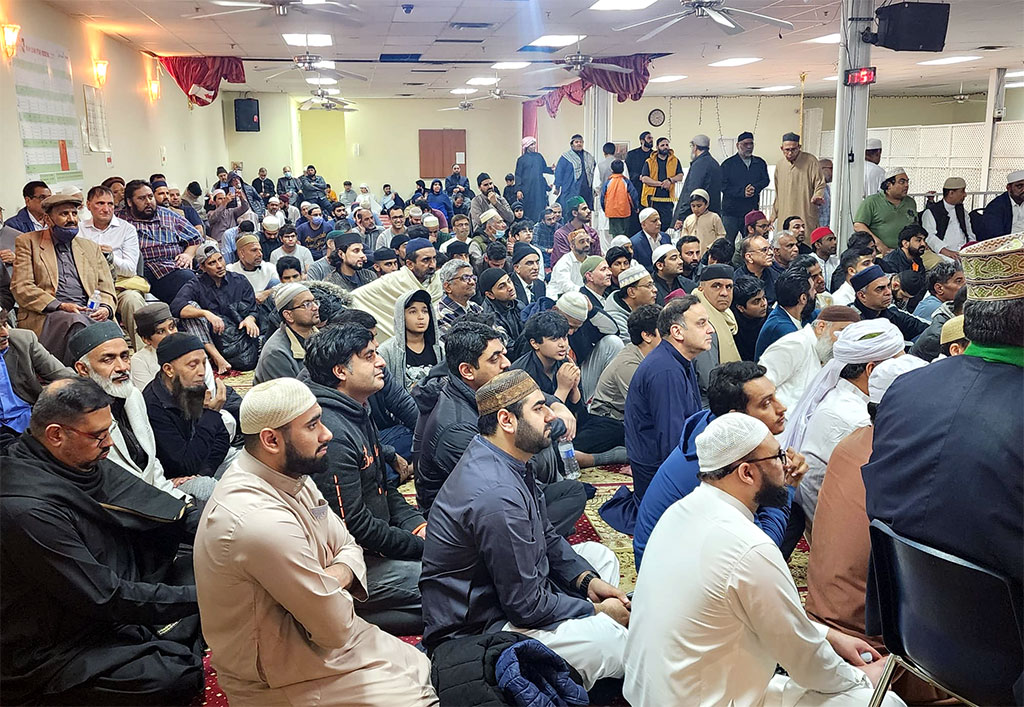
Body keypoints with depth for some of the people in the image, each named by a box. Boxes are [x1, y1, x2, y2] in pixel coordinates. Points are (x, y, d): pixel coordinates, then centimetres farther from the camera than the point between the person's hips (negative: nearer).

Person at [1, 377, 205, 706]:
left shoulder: (82, 463, -4)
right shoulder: (27, 509, -29)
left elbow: (155, 505, -2)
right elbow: (105, 598, -26)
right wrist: (197, 596, -23)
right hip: (54, 650, -9)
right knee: (177, 678, -26)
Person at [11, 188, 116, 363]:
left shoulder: (91, 247, 27)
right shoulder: (27, 242, 15)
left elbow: (106, 289, 22)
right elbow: (21, 287, 3)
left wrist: (105, 308, -3)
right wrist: (60, 306, -12)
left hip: (88, 313, 3)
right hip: (45, 316, -3)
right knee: (77, 323, -37)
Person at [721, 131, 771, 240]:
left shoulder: (760, 163, 13)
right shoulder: (728, 164, 1)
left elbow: (765, 180, 5)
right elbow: (723, 186, -7)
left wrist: (754, 188, -15)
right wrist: (742, 192, -16)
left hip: (752, 211, 3)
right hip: (731, 212, -3)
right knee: (727, 242, -3)